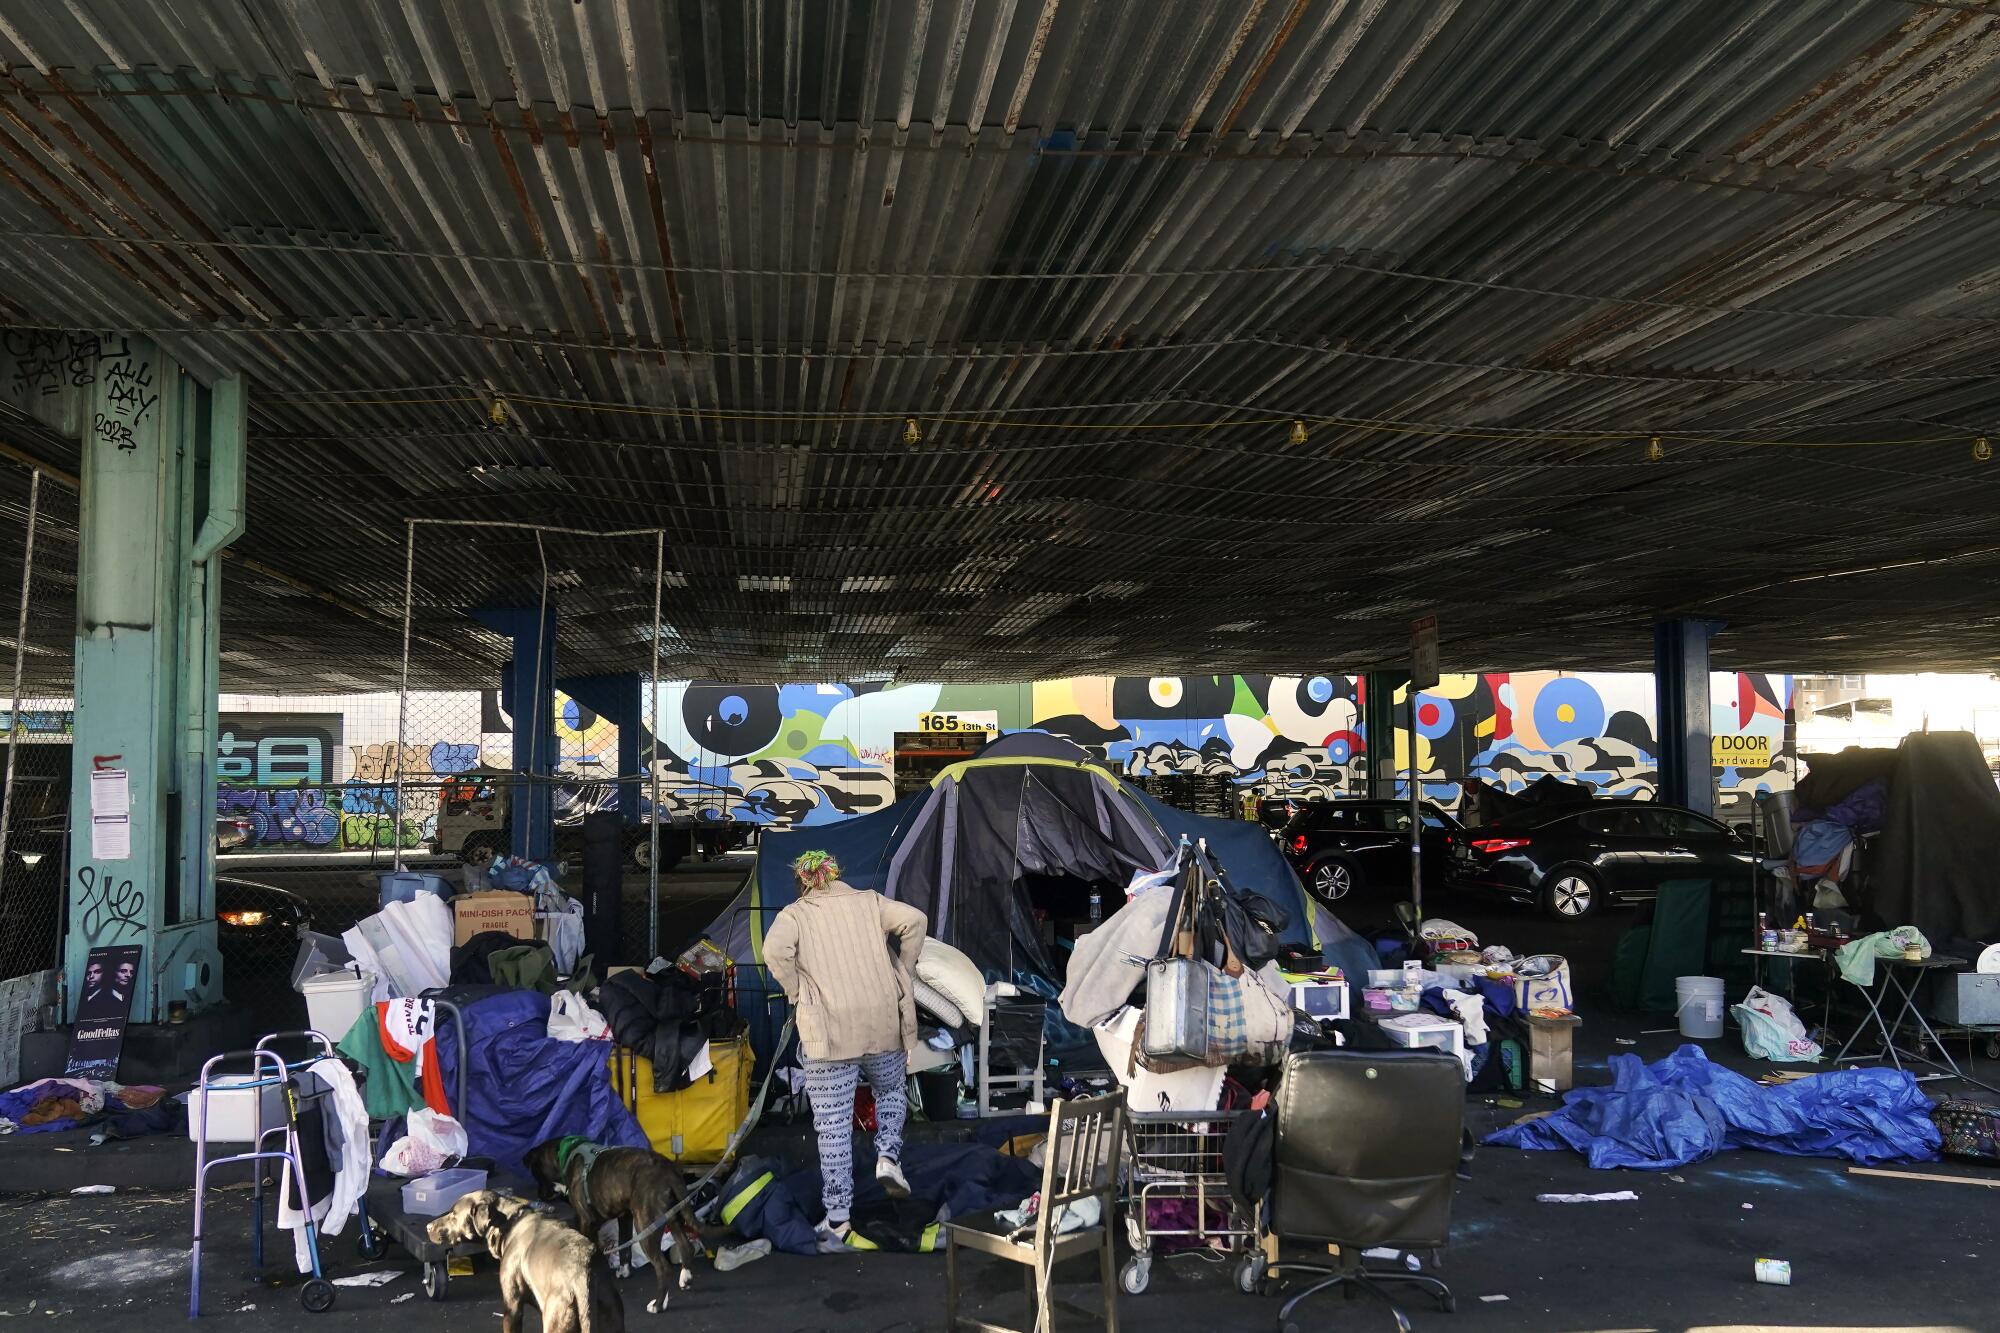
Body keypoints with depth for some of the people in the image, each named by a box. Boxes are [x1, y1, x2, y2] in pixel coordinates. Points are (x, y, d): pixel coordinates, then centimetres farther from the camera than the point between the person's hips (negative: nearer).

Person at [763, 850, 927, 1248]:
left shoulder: (794, 914, 6)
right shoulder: (868, 901, 11)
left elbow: (775, 950, -14)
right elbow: (914, 919, -5)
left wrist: (798, 994, -1)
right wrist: (904, 973, 5)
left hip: (828, 1032, -2)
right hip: (884, 1022, 2)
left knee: (833, 1126, 4)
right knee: (892, 1090, 28)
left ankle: (838, 1219, 6)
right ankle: (888, 1157, 6)